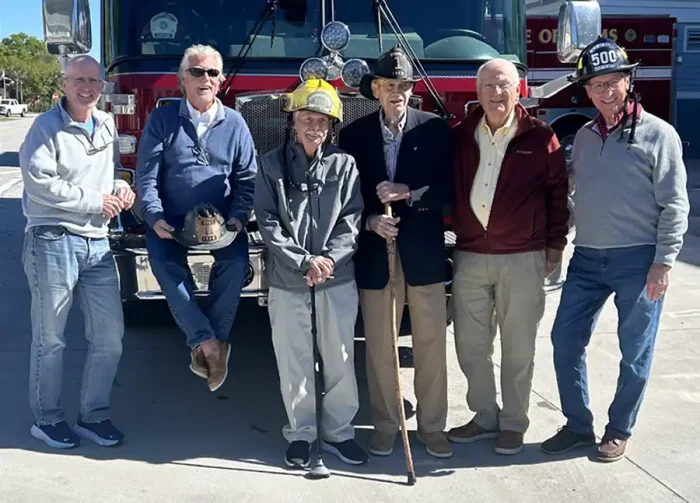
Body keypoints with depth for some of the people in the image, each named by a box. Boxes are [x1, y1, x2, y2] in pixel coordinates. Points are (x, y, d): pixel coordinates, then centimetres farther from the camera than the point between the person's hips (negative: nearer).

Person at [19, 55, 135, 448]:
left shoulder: (108, 125, 13)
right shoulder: (48, 127, -6)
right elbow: (40, 183, -15)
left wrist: (121, 187, 5)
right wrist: (95, 200, -11)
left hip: (97, 242, 6)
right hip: (53, 241, -6)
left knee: (110, 335, 7)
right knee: (51, 338, 4)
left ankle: (94, 414, 21)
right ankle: (47, 418, 19)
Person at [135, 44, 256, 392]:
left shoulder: (234, 123, 6)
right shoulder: (162, 120, 1)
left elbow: (247, 178, 6)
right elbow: (146, 176, -2)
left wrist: (238, 219, -8)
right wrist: (155, 219, -14)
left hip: (221, 220, 1)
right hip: (171, 220, -1)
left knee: (236, 262, -26)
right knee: (166, 265, -28)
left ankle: (215, 339, -14)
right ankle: (204, 341, -25)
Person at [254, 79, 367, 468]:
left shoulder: (344, 164, 3)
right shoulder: (272, 164, 1)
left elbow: (352, 218, 0)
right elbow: (267, 221, -4)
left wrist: (329, 259, -14)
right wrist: (304, 262, -12)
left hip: (338, 278, 1)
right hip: (286, 279, 0)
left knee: (339, 356, 6)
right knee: (294, 359, 7)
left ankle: (338, 430, 20)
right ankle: (300, 432, 21)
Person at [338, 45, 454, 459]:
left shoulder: (436, 128, 1)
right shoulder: (354, 134, 3)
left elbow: (448, 188, -3)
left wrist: (408, 193, -18)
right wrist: (370, 220, -15)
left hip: (424, 251, 0)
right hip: (375, 253, 1)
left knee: (431, 342, 5)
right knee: (379, 345, 7)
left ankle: (432, 425, 18)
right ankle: (385, 424, 21)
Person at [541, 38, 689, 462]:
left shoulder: (658, 134, -4)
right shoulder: (584, 137, 12)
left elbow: (674, 204, -7)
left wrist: (664, 261, -13)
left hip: (639, 260, -5)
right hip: (587, 257, 5)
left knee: (635, 353, 6)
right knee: (566, 339, 6)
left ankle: (620, 431, 23)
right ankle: (578, 426, 21)